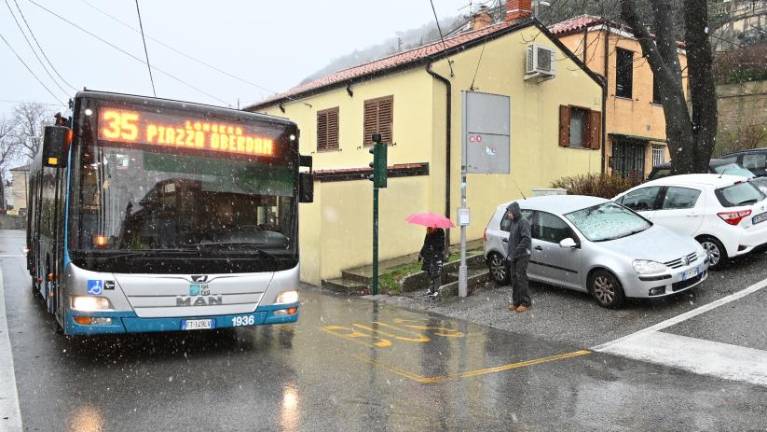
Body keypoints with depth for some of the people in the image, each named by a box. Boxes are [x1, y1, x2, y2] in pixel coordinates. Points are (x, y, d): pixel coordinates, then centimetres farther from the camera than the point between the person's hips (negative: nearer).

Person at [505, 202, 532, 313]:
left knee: (521, 278, -6)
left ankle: (525, 303, 3)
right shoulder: (513, 223, 14)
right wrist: (509, 254, 11)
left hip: (522, 256, -8)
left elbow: (526, 239, -22)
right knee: (514, 279, 10)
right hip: (513, 257, 8)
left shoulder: (523, 222, -13)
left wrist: (514, 253, -22)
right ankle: (516, 302, 18)